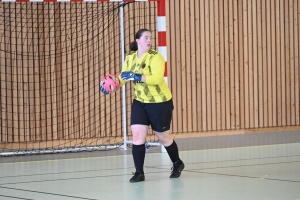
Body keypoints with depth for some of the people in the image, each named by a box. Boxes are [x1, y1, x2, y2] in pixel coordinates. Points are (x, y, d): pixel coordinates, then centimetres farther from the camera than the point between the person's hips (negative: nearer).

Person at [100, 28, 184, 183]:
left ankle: (178, 164, 33)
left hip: (160, 102, -5)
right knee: (137, 135, -8)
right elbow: (123, 77, 4)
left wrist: (136, 77, -38)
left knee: (163, 137, 8)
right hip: (140, 102, 5)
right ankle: (139, 172, -2)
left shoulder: (155, 57, -18)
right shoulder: (130, 58, 1)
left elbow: (157, 78, -30)